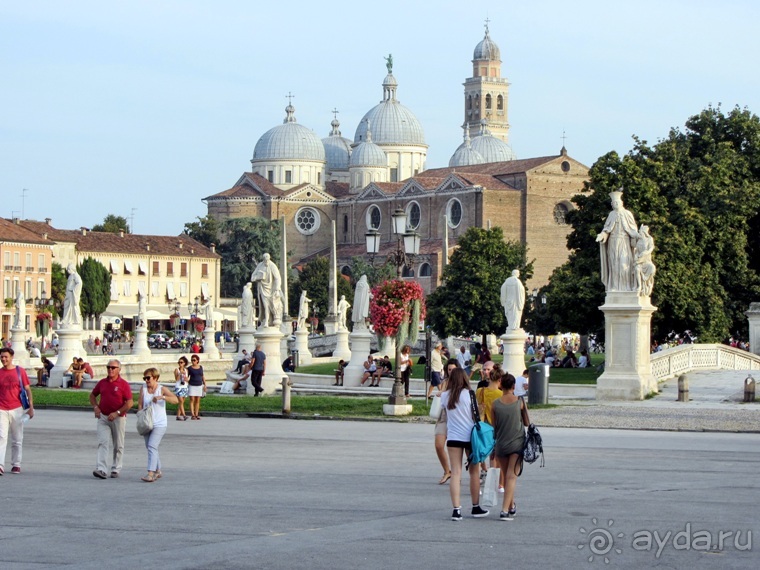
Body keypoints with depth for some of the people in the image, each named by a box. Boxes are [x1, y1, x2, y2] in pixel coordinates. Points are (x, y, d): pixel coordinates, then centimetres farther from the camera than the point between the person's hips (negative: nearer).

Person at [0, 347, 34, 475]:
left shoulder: (20, 371, 2)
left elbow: (27, 390, 4)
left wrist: (31, 407, -1)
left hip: (17, 409, 0)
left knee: (17, 440, 7)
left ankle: (16, 465, 16)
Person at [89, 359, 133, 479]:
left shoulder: (124, 384, -6)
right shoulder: (102, 383, 7)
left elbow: (130, 402, -10)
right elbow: (92, 395, 21)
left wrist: (117, 413, -18)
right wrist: (95, 407, 3)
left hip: (118, 418, -3)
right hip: (103, 417, 3)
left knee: (118, 445, 8)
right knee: (103, 442, -10)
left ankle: (116, 469, 20)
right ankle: (102, 469, -19)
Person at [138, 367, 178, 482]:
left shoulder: (162, 389, -4)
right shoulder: (143, 389, 6)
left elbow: (175, 400, -15)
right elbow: (140, 405, 4)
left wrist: (162, 397, -28)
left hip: (159, 424, -5)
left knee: (152, 446, -18)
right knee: (149, 447, 13)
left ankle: (151, 474, -24)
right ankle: (158, 471, 29)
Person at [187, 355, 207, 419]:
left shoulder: (201, 367, 8)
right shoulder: (190, 368, -2)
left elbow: (202, 376, 13)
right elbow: (187, 377, 1)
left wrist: (204, 385, 10)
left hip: (199, 386, 3)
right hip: (192, 386, -3)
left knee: (197, 401, 4)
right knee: (192, 400, -7)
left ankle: (196, 414, 6)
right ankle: (192, 415, -9)